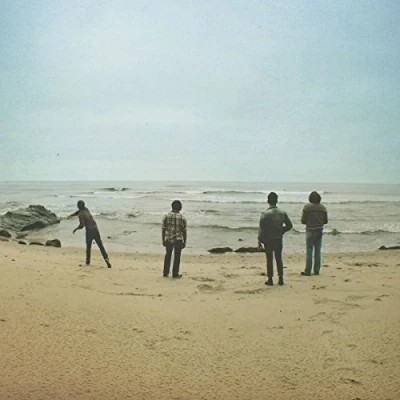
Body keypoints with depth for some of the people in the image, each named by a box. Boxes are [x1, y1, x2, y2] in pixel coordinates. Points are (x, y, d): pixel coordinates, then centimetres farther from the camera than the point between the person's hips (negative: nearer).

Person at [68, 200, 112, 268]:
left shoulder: (81, 215, -11)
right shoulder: (86, 209, 9)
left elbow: (82, 225, -20)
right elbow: (78, 211, 25)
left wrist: (75, 229, -5)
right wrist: (71, 215, 14)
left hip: (89, 231, -4)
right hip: (95, 229, 4)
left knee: (88, 246, 17)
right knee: (101, 246, 1)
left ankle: (88, 261, 23)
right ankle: (106, 258, -15)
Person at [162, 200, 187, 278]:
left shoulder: (166, 216, -4)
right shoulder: (182, 218, -9)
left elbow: (163, 229, -2)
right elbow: (184, 231, -7)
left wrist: (163, 241, 7)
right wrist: (184, 242, 3)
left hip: (168, 240, 2)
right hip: (178, 240, -2)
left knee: (168, 255, 19)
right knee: (177, 257, 10)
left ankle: (166, 273, 20)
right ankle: (175, 274, 13)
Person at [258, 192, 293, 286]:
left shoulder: (265, 214, -14)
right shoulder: (282, 213, -2)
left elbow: (261, 229, -13)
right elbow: (289, 225, 2)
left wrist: (260, 242, -7)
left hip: (268, 240, -3)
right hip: (278, 239, 3)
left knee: (269, 259, 6)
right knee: (279, 258, 14)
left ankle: (270, 279, 10)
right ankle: (281, 278, 14)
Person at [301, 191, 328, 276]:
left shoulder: (307, 207, -8)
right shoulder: (323, 208, 2)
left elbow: (303, 221, -6)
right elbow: (325, 221, 6)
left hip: (310, 231, -3)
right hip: (319, 231, 3)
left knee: (309, 252, 0)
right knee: (318, 252, 9)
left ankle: (307, 271, 2)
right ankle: (317, 271, 11)